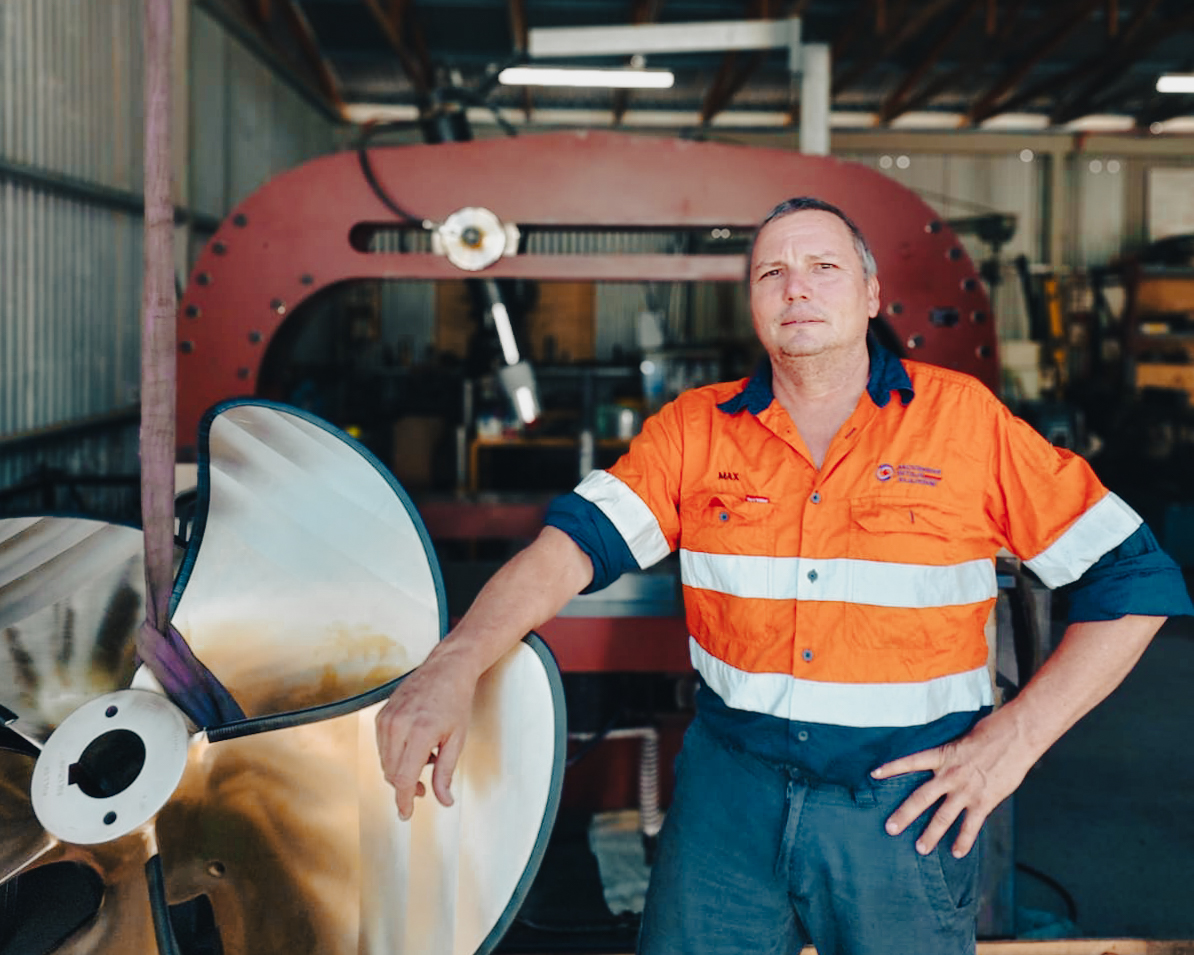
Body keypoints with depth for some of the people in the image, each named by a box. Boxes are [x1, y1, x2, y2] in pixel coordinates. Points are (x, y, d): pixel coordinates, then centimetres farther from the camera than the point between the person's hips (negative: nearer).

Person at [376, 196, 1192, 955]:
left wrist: (1013, 739, -10)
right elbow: (574, 544, -11)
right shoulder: (696, 429, 2)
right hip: (731, 786, 2)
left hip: (907, 803, -1)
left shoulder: (965, 418, -4)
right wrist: (453, 668, -27)